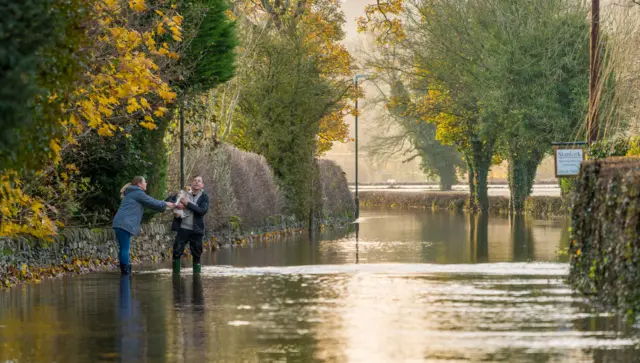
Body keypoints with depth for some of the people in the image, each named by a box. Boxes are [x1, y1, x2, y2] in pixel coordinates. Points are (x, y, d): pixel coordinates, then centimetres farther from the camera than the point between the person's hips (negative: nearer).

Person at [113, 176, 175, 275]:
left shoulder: (132, 193, 26)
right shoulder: (138, 193, -5)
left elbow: (149, 203, 29)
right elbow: (152, 202, 0)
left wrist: (164, 206, 26)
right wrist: (166, 204, 15)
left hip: (121, 223, 10)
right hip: (124, 224, -10)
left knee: (123, 249, 9)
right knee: (125, 249, -11)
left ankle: (125, 271, 10)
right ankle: (126, 272, -13)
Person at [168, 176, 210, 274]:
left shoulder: (204, 197, 1)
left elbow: (203, 210, -15)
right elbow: (169, 200, 8)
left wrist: (188, 203, -19)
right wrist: (176, 204, -14)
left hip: (196, 231, -1)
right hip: (183, 229, 1)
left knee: (197, 256, 5)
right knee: (177, 253, -5)